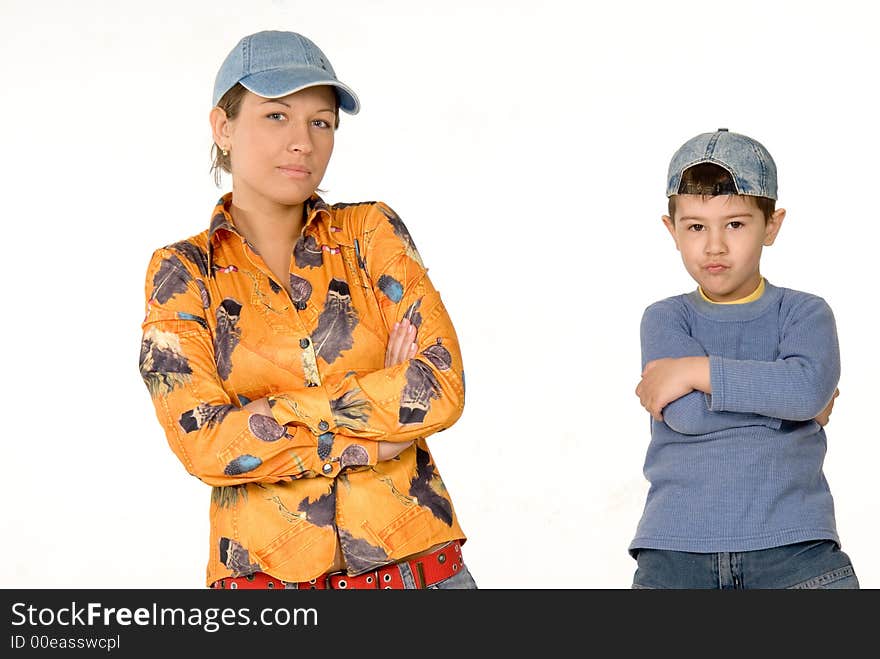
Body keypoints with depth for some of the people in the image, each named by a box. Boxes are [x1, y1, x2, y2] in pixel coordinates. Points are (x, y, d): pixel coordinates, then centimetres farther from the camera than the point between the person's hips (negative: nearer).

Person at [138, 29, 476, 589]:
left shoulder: (370, 232, 3)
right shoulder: (183, 272, 1)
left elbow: (442, 388, -9)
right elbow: (203, 443, -10)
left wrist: (276, 410, -12)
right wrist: (372, 440, -12)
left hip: (413, 562, 1)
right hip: (264, 571, 0)